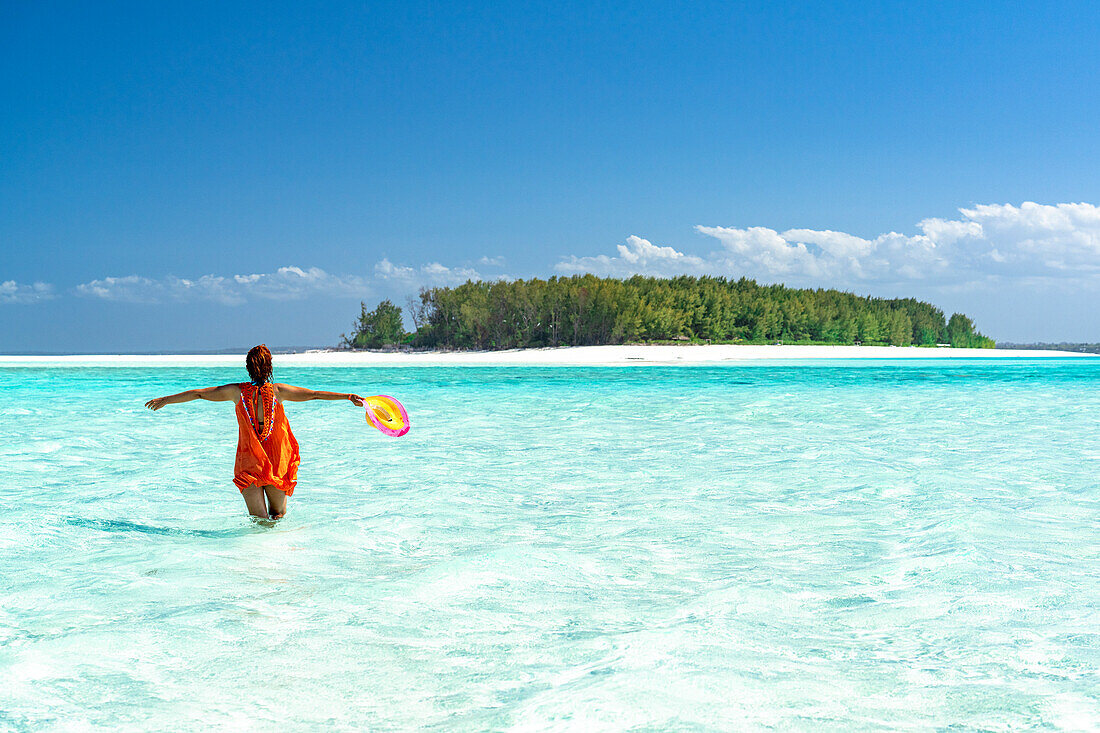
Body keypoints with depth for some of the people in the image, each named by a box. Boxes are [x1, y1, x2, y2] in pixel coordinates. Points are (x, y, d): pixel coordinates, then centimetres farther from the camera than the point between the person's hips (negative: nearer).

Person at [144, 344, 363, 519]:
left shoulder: (237, 392, -4)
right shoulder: (278, 391, -8)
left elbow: (198, 393, 4)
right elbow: (314, 394, -8)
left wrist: (166, 400, 16)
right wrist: (349, 397, -5)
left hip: (248, 464, 0)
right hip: (278, 464, 0)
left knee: (258, 519, 4)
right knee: (278, 516, 14)